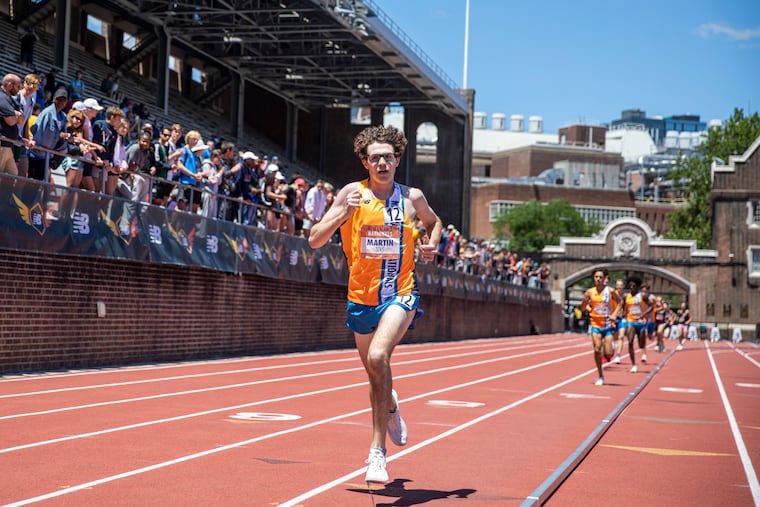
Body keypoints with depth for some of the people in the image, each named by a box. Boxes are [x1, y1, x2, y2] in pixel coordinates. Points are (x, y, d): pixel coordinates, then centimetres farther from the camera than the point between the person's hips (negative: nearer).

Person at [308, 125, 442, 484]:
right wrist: (344, 212, -23)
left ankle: (377, 451, -21)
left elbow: (433, 222, 25)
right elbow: (315, 240, -8)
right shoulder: (353, 194, -4)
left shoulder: (412, 197, 2)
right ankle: (391, 406, 54)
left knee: (378, 357, -27)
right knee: (375, 373, 16)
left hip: (400, 295, -2)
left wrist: (431, 244, 3)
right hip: (362, 297, 2)